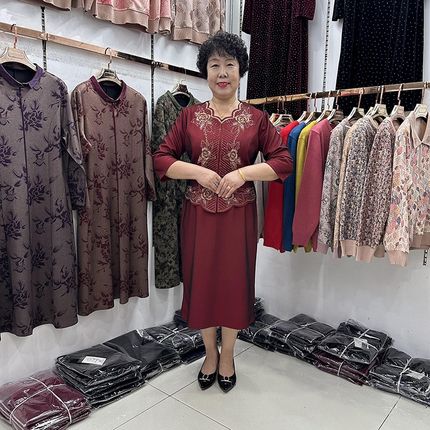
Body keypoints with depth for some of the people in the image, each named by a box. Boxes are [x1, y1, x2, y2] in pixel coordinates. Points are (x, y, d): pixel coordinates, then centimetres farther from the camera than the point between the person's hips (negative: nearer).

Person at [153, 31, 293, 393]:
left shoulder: (256, 118, 2)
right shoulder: (189, 116, 4)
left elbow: (283, 162, -1)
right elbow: (161, 158, 2)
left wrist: (243, 173, -16)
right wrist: (197, 170, -15)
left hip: (239, 214, 0)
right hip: (198, 213, 1)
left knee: (235, 281, 8)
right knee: (201, 281, 9)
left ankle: (227, 355, 32)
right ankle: (210, 352, 34)